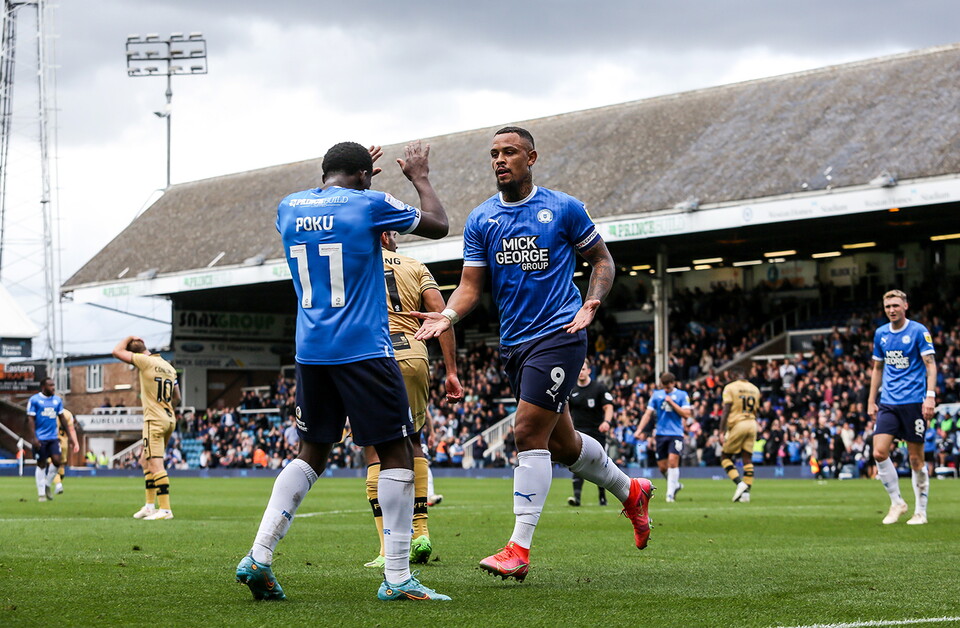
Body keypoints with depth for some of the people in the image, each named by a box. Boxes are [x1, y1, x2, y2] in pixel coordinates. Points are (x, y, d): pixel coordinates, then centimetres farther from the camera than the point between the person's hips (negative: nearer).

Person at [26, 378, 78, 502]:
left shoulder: (57, 400, 10)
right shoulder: (34, 400, -5)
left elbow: (62, 418, 16)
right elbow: (30, 419, -7)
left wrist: (70, 436, 13)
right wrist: (33, 438, -15)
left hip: (53, 438, 4)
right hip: (40, 439, -4)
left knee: (57, 461, -9)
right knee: (41, 464, 0)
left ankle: (48, 485, 15)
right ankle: (41, 493, 9)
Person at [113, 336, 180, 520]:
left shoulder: (146, 361, -10)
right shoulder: (169, 367, 14)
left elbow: (117, 352, -7)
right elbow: (176, 398, 20)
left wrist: (129, 338, 9)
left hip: (154, 420, -9)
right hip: (169, 419, 9)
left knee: (156, 464, -11)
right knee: (145, 461, 19)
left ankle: (165, 509, -16)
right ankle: (150, 505, 20)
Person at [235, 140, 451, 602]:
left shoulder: (289, 208, 9)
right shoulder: (369, 204, -6)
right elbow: (438, 226, 7)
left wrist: (352, 176, 42)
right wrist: (420, 178, 22)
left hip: (311, 352, 6)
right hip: (364, 351, -6)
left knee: (311, 455, 15)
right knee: (396, 453, 1)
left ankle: (258, 556, 4)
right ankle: (396, 577, -1)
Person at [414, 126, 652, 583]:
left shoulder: (564, 209, -2)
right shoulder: (480, 220, 7)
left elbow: (601, 259, 7)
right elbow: (470, 287, 4)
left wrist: (591, 304, -11)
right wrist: (448, 316, -16)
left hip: (559, 335, -5)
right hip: (514, 342, 5)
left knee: (529, 433, -15)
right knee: (561, 443, 13)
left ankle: (519, 548, -12)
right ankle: (630, 491, 39)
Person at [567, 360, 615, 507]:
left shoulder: (599, 388, 0)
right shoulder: (571, 391, 8)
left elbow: (608, 407, -6)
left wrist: (607, 421, -24)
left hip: (597, 432, -1)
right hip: (578, 433, 1)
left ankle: (602, 497, 20)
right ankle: (576, 496, -23)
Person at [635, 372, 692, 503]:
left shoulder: (682, 395, 1)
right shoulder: (656, 395, 9)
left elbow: (686, 414, -7)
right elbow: (648, 413, 8)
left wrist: (672, 402, -13)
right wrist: (640, 429, -4)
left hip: (676, 433, -3)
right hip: (661, 433, 3)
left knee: (672, 460, -18)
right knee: (662, 466, 2)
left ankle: (670, 493, -11)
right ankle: (676, 485, 29)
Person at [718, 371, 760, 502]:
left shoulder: (730, 388, -3)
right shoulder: (754, 389, 13)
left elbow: (726, 411, -10)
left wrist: (721, 431, -10)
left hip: (737, 424, -5)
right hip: (752, 424, 5)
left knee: (725, 456, 7)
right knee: (747, 459, 7)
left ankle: (739, 483, -11)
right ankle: (746, 492, 1)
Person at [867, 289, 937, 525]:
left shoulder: (918, 331, -5)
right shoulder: (881, 334, 10)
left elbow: (930, 365, -8)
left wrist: (930, 396, -19)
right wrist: (871, 401, 15)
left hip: (913, 402, -4)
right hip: (888, 403, 5)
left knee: (916, 459, 0)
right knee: (879, 452, -9)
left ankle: (921, 512, 11)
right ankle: (897, 503, 8)